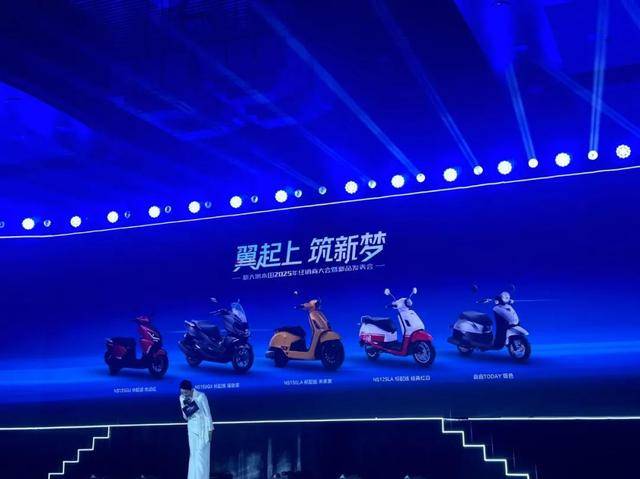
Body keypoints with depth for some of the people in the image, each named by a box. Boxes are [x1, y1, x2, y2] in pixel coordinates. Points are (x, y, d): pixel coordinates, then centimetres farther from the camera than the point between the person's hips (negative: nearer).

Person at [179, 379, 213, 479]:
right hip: (192, 427, 5)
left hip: (202, 427, -5)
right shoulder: (182, 398, -2)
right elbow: (185, 416, 4)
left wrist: (210, 430, -12)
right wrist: (185, 407, -17)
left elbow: (207, 414, -11)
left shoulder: (201, 396, -17)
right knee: (193, 454, 6)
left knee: (201, 454, -9)